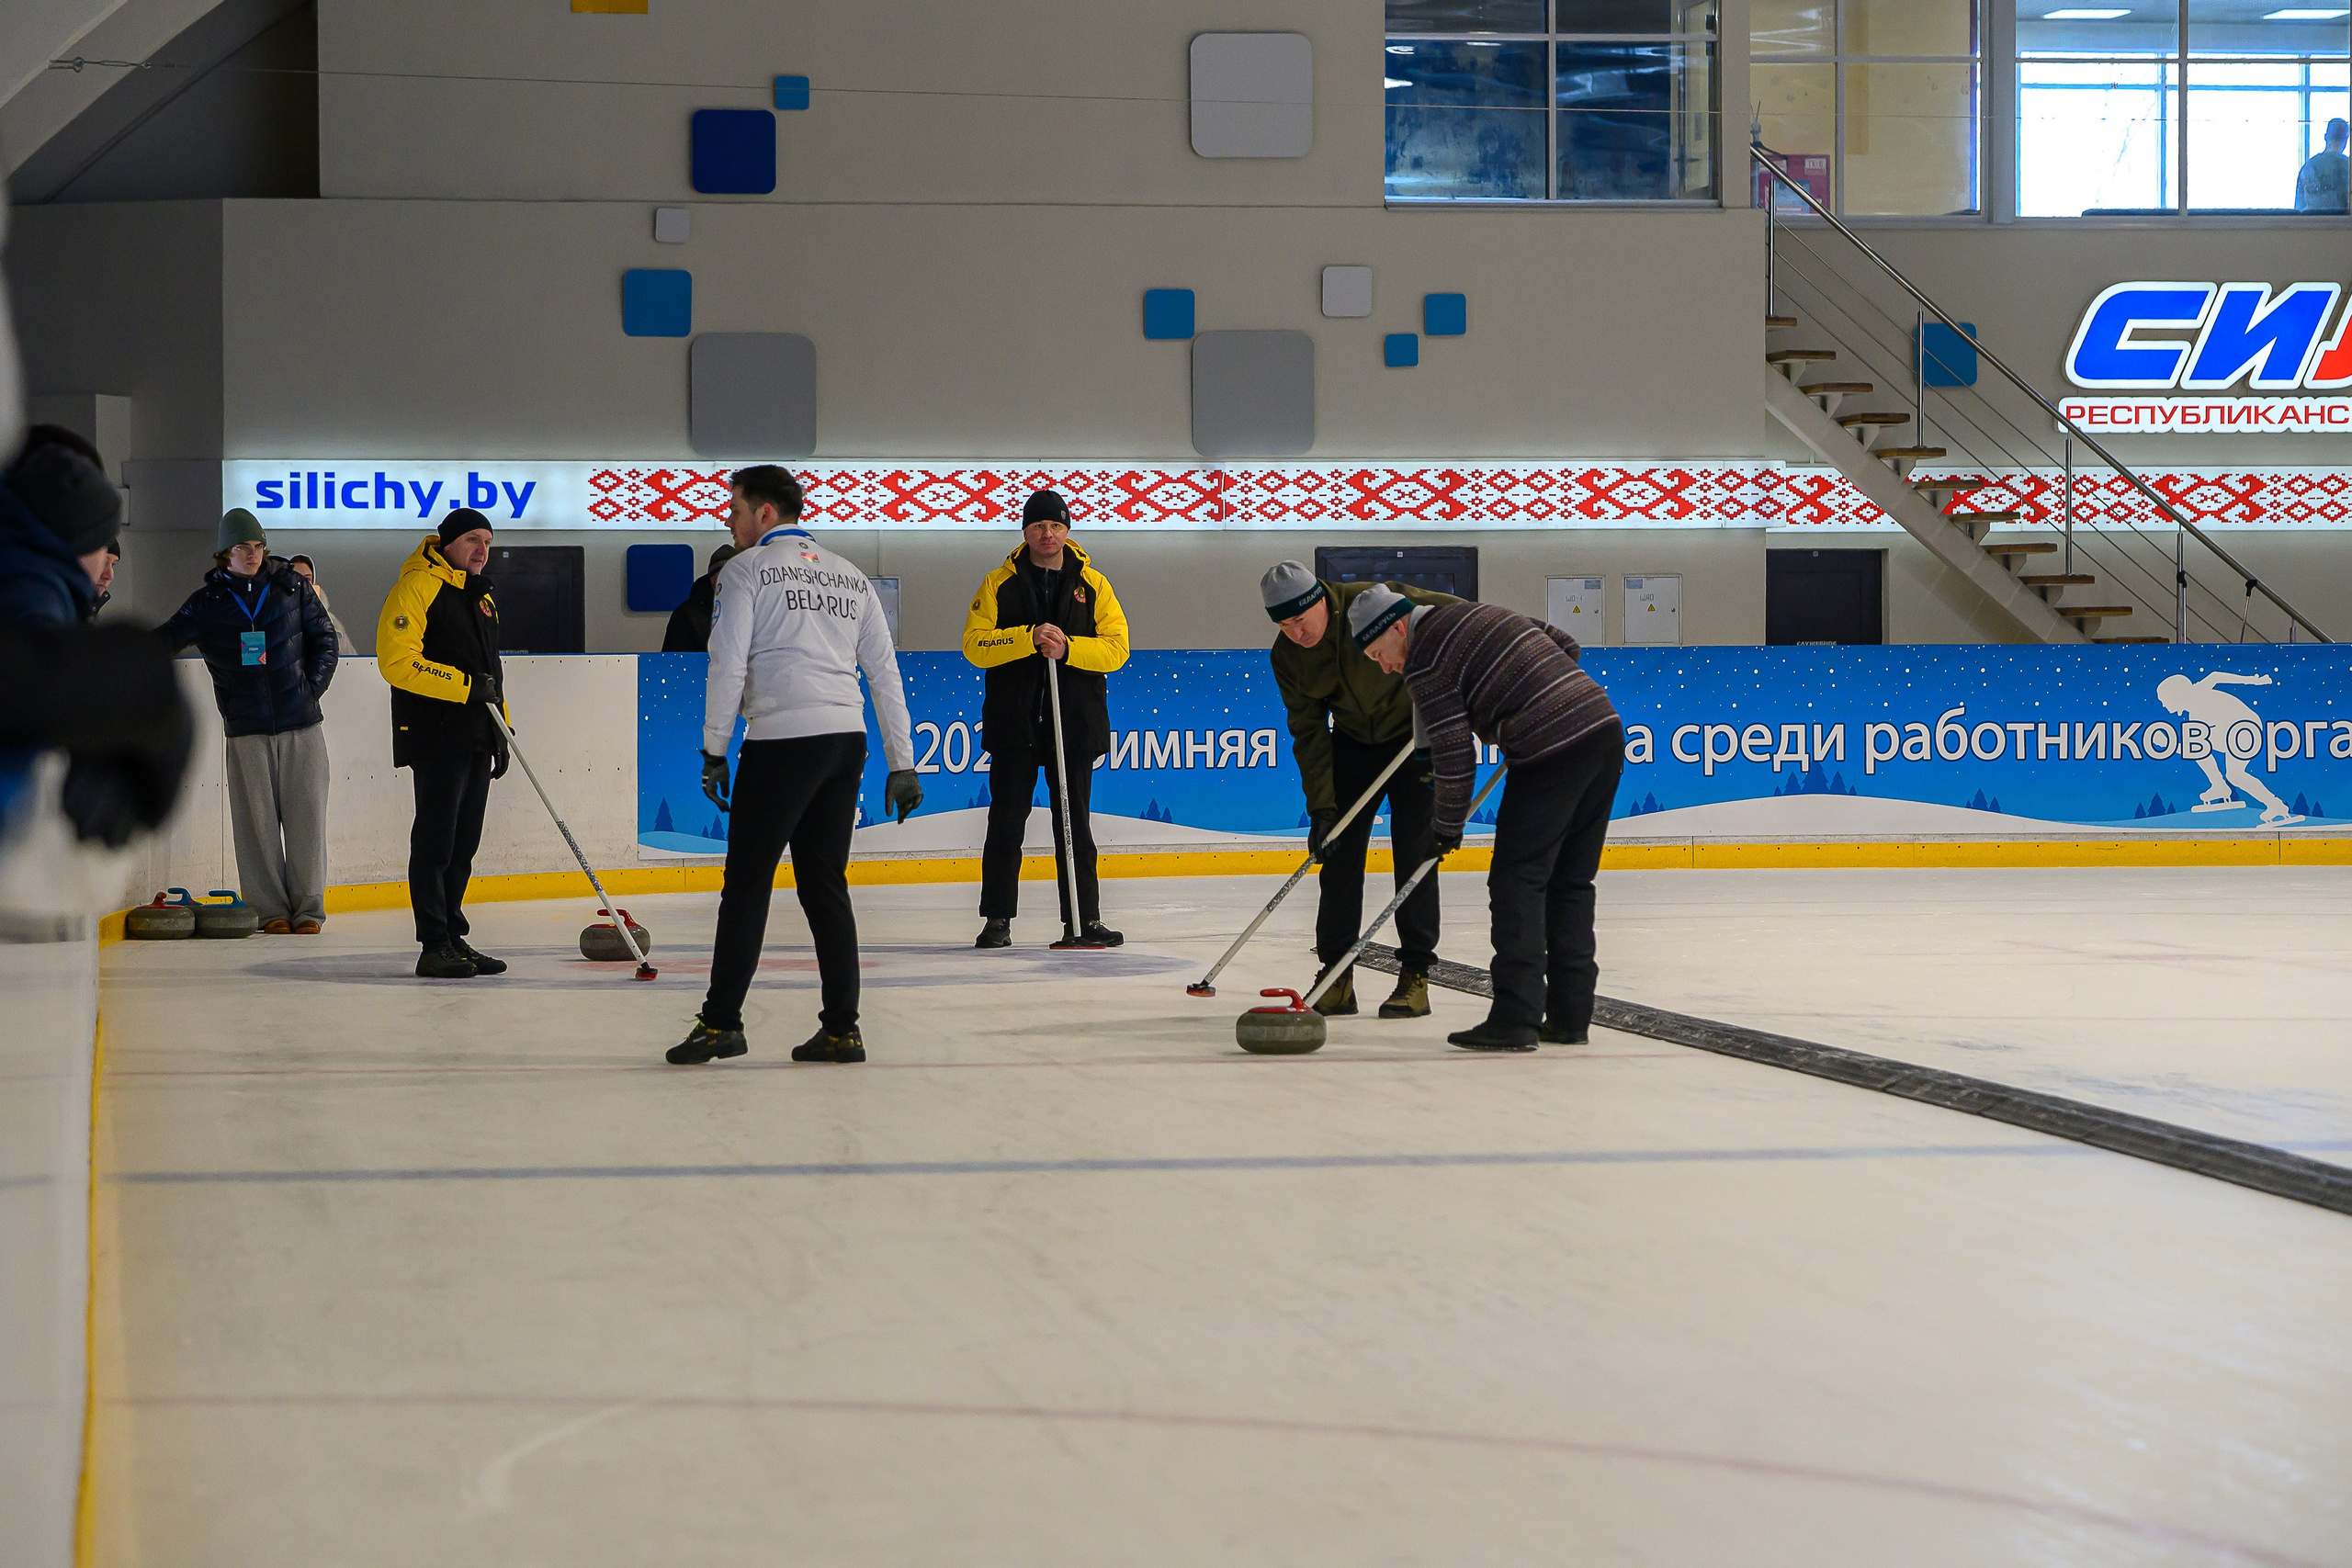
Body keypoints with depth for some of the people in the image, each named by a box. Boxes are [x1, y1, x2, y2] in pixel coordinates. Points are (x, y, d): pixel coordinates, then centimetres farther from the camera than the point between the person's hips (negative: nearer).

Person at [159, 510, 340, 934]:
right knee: (257, 820, -2)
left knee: (305, 815, -1)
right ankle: (271, 910, 7)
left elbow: (325, 640, 12)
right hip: (247, 729, 0)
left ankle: (308, 909, 7)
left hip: (302, 723, 0)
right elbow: (167, 640, 2)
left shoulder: (291, 586, 6)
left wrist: (311, 687, 2)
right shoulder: (208, 603, 5)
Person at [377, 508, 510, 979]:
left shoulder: (480, 595, 20)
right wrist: (464, 685, -20)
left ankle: (453, 939, 18)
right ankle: (434, 948, -6)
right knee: (436, 841, -7)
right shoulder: (416, 587, -10)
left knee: (463, 844, 11)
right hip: (435, 738, -9)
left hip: (476, 739, 9)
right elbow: (396, 661, -19)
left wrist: (499, 731, 21)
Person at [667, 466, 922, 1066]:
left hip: (782, 743, -6)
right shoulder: (851, 577, 18)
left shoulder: (746, 570, 1)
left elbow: (728, 665, -7)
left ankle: (721, 1020, 2)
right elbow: (885, 673, 16)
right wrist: (903, 764, 17)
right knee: (824, 883, 10)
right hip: (848, 740, 6)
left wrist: (714, 750, -1)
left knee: (747, 881, 0)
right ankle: (841, 1028, 6)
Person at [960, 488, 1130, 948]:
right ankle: (997, 918, 9)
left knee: (1075, 823, 6)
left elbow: (1116, 647, -1)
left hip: (1075, 724, 1)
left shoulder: (1093, 585, 6)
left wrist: (1068, 648, -17)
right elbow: (974, 644, -7)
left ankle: (1084, 919, 11)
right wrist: (1029, 638, -19)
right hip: (1013, 723, -1)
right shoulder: (999, 583, 3)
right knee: (1006, 821, 2)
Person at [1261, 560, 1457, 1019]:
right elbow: (1309, 732, -6)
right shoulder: (1288, 656, -12)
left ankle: (1416, 976, -2)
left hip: (1416, 738, -4)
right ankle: (1336, 978, 7)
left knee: (1414, 852, -9)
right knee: (1339, 853, -2)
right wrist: (1321, 807, -13)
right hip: (1353, 744, 4)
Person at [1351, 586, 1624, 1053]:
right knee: (1571, 883, 13)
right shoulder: (1485, 612, 22)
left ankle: (1516, 1019, -8)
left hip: (1551, 755, -8)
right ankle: (1570, 1017, 14)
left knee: (1517, 880, -3)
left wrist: (1447, 825, 6)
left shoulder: (1424, 660, -4)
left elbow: (1454, 754, -5)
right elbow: (1567, 646, 26)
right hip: (1606, 726, 8)